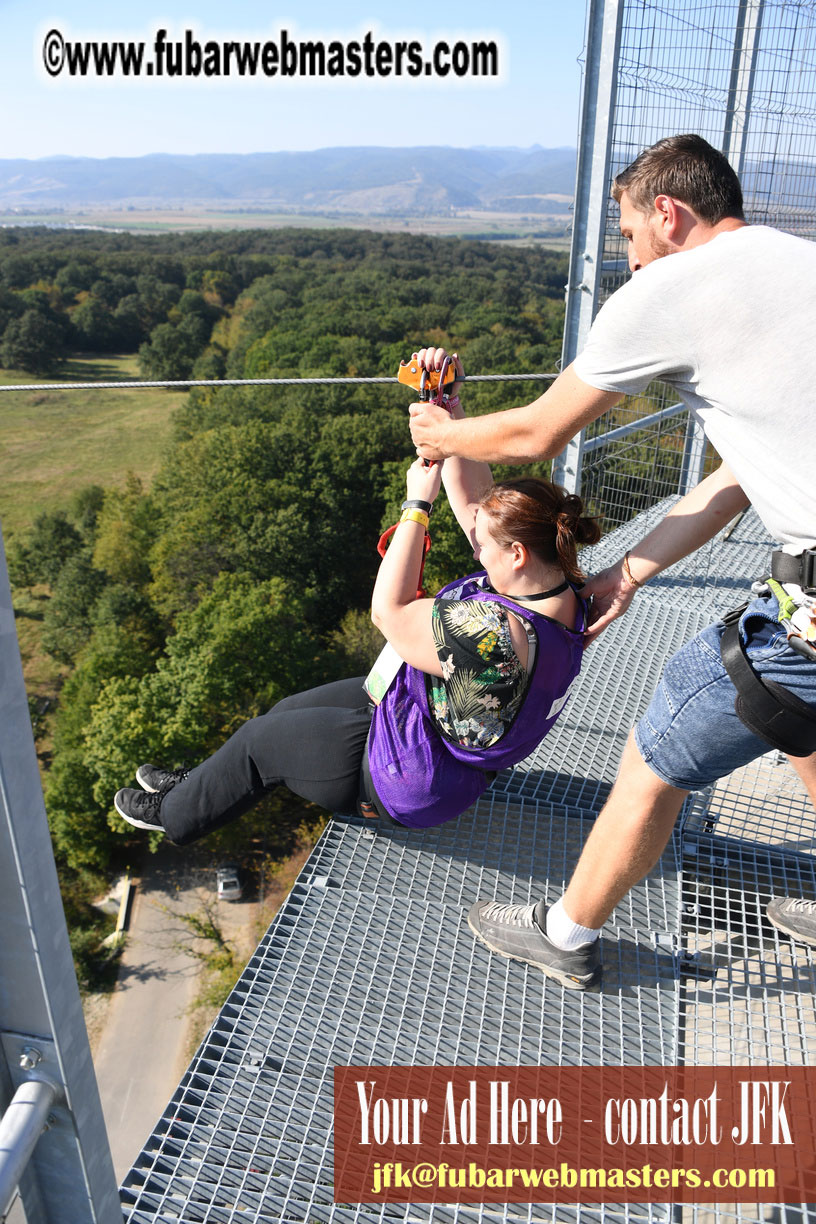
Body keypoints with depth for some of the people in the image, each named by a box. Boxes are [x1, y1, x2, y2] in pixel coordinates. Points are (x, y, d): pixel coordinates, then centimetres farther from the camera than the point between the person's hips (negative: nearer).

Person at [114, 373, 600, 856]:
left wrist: (417, 503, -24)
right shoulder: (554, 583, -11)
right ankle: (202, 784, 46)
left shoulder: (496, 634, -39)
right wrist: (450, 409, -18)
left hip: (410, 782, -9)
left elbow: (390, 610, -29)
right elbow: (474, 494, -7)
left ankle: (176, 813, 37)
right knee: (290, 709, 22)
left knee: (259, 740, 10)